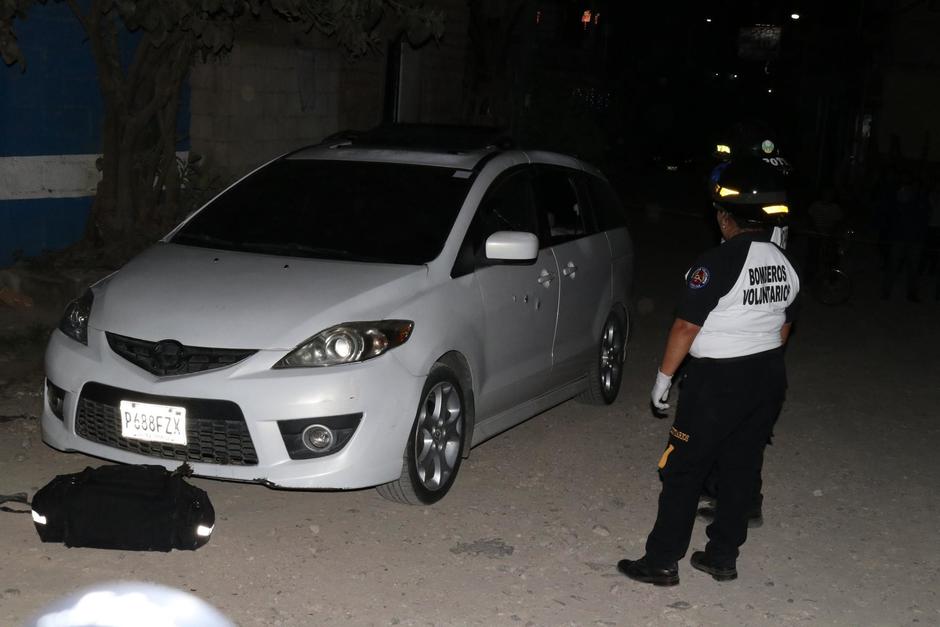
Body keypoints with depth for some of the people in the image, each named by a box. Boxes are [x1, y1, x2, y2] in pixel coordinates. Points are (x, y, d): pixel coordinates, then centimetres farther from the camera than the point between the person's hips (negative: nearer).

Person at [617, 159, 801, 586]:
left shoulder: (718, 263, -19)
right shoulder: (785, 266, 5)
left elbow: (686, 328, -17)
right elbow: (783, 327, 15)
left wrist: (663, 378, -7)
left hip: (718, 381, -7)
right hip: (769, 377, 8)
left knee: (683, 470, 2)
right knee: (741, 469, 15)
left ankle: (662, 562, 8)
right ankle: (722, 557, 25)